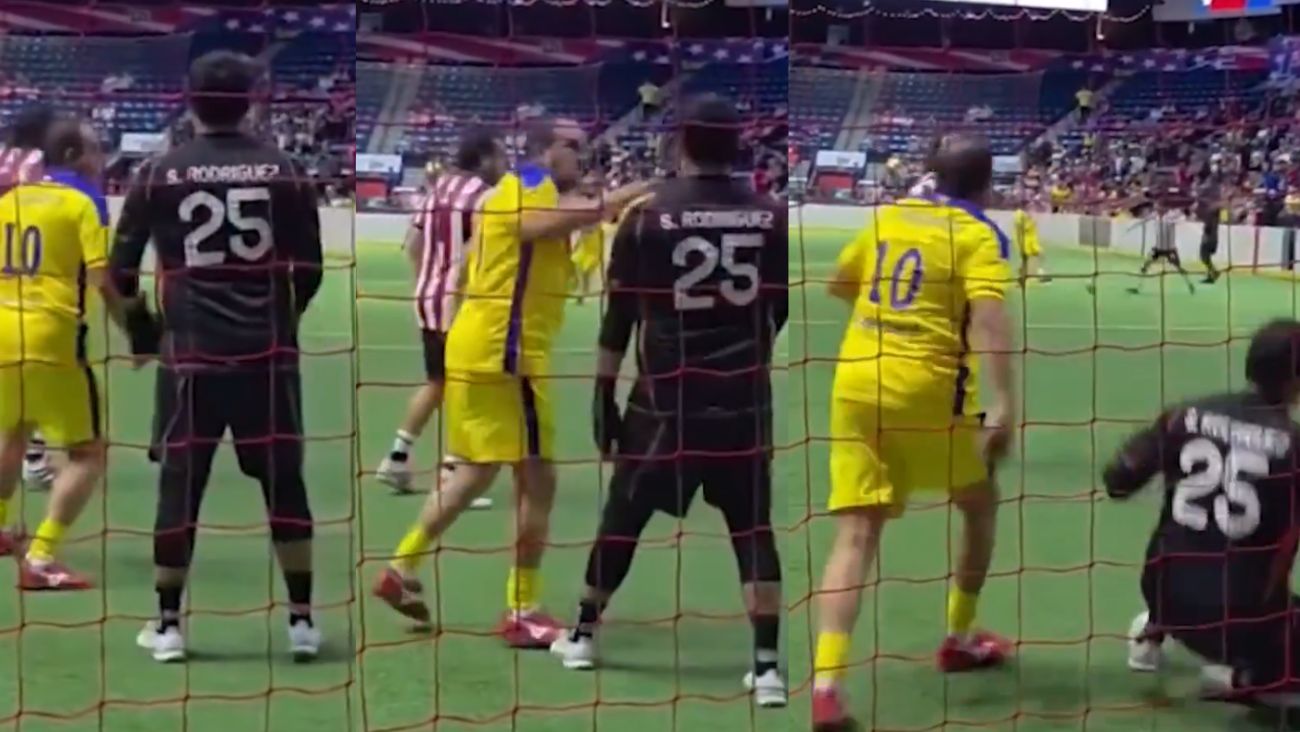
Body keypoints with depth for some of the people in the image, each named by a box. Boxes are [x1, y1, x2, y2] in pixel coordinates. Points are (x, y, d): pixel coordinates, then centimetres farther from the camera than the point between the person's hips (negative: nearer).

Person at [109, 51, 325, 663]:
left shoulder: (159, 174, 0)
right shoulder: (284, 171, 0)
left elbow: (121, 271, 4)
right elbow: (309, 271, 3)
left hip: (190, 355, 0)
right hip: (267, 354, 0)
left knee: (180, 487, 8)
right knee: (284, 486, 9)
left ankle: (168, 625, 12)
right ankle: (301, 619, 12)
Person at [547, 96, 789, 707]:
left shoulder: (647, 215, -5)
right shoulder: (774, 217, -1)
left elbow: (619, 316, -2)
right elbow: (788, 317, 5)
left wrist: (604, 392, 5)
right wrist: (780, 386, 17)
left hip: (665, 399, -1)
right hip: (745, 401, 1)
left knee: (623, 517, 16)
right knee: (754, 529, 5)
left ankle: (582, 635, 30)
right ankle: (767, 666, -4)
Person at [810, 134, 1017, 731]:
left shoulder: (887, 217, 14)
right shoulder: (979, 235, -1)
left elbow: (837, 284, 27)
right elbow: (989, 315, -18)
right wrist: (1002, 405, -24)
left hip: (856, 384, 4)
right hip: (927, 389, -4)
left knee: (855, 535, -3)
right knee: (980, 506, 23)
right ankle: (958, 640, 33)